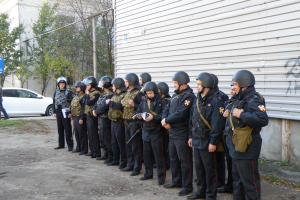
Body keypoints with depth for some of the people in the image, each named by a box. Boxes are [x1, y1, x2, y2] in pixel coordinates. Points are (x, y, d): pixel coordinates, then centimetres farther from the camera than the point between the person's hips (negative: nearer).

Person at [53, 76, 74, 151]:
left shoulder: (68, 92, -3)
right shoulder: (56, 92, 13)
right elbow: (54, 102, 15)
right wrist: (54, 112, 10)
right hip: (58, 112, 5)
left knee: (67, 129, -5)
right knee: (60, 129, 12)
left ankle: (70, 145, -2)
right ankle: (61, 144, 22)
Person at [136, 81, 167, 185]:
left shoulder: (162, 102, -8)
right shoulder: (144, 101, 11)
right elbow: (138, 111, 16)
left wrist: (153, 117, -27)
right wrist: (139, 116, -7)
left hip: (157, 132, -6)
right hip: (146, 131, 6)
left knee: (159, 155, -2)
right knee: (147, 154, 15)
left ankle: (161, 176, 7)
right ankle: (148, 173, 29)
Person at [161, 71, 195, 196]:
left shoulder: (188, 96, -16)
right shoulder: (175, 95, 14)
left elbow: (180, 114, -25)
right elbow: (167, 109, 14)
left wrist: (166, 120, -13)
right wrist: (165, 120, -7)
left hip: (182, 134, -9)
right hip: (172, 133, 10)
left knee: (185, 160, -1)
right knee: (173, 158, 18)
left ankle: (187, 186, 10)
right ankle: (176, 181, 32)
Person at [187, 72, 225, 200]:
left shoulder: (215, 101, -13)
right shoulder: (197, 100, 12)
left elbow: (217, 123, -17)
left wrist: (213, 142, -18)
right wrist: (191, 136, 16)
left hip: (207, 142, -8)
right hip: (196, 140, 8)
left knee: (210, 169, 3)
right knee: (198, 167, 16)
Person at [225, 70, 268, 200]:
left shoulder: (253, 100, -17)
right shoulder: (241, 99, 14)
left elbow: (262, 119, -34)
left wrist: (241, 115, -26)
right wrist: (230, 113, 9)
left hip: (247, 149, -10)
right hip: (236, 148, 10)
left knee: (249, 181, -1)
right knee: (237, 179, 21)